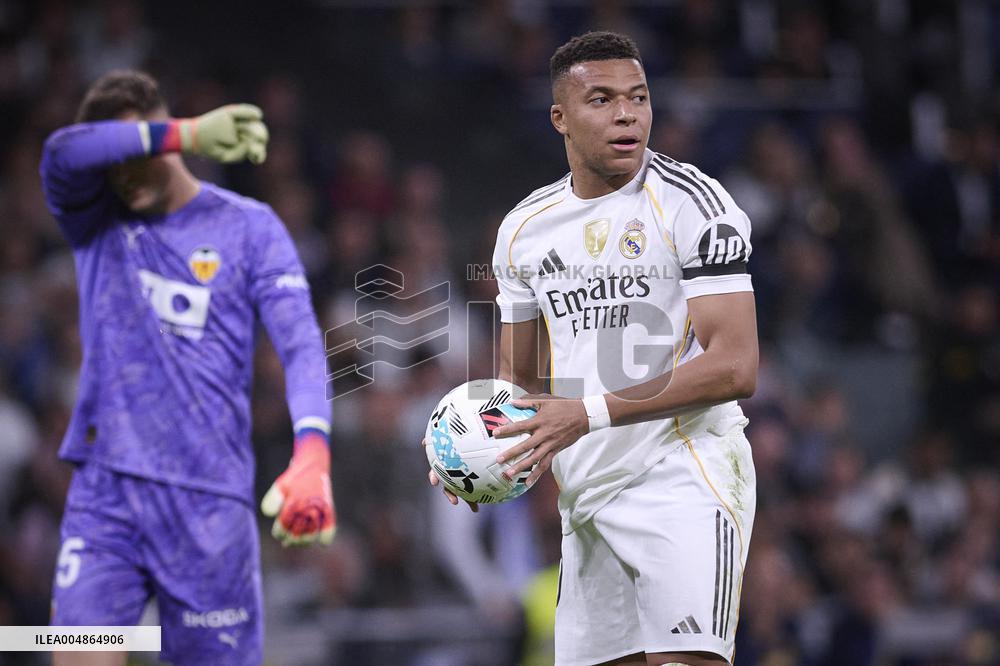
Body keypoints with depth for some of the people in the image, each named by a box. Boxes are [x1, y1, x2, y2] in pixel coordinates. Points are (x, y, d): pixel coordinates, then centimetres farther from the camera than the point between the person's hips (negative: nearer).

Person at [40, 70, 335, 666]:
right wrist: (188, 135, -23)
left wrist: (313, 455, -26)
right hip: (105, 492, 2)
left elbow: (303, 346, -9)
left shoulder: (250, 227, 2)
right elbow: (63, 151, -14)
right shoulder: (95, 218, 8)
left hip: (210, 502, -2)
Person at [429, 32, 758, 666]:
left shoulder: (694, 204, -8)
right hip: (586, 491, 6)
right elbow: (518, 376, 22)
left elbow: (734, 367, -16)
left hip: (685, 475, -6)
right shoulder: (525, 228, 12)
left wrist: (591, 412, -21)